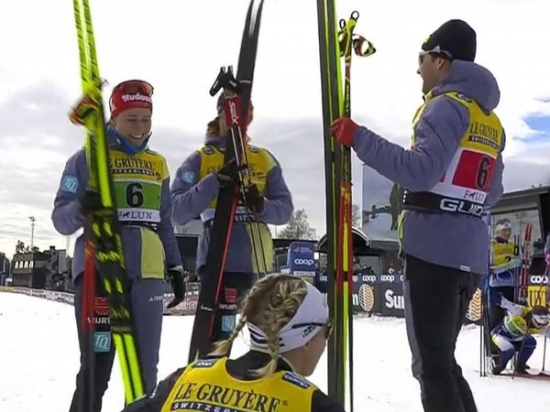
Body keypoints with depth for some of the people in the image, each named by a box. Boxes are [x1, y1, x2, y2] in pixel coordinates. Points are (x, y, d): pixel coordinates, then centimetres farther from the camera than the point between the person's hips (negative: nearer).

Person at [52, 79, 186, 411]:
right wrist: (82, 208, -23)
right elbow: (61, 219, -2)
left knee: (145, 369, 7)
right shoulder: (88, 157, 2)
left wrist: (175, 267, 14)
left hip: (148, 274, 4)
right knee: (97, 366, -6)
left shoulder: (158, 164, 15)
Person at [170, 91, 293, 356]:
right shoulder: (200, 159, 0)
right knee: (216, 340, -10)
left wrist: (262, 207, -16)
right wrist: (214, 182, -21)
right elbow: (177, 213, -11)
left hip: (260, 262, 5)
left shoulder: (264, 159, 12)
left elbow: (285, 209, 6)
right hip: (220, 262, -5)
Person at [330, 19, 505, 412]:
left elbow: (420, 172, -21)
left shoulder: (448, 105, -8)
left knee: (431, 365, -4)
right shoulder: (492, 122, 18)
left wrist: (358, 137, -17)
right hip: (471, 253, 9)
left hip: (434, 249, -9)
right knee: (443, 360, 18)